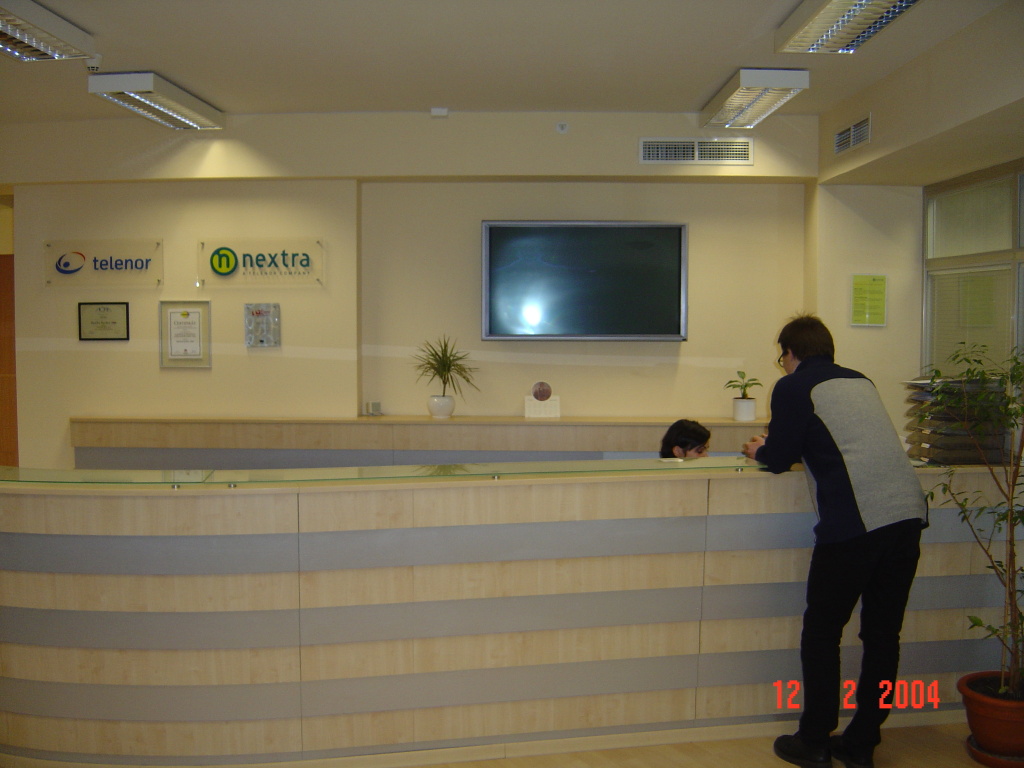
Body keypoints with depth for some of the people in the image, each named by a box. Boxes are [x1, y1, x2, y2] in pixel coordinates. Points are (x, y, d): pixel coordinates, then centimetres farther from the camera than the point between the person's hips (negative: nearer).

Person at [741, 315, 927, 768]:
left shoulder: (794, 387, 2)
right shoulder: (861, 382, 22)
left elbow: (779, 459, 3)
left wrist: (759, 451, 25)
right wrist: (778, 448, 37)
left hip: (853, 522, -6)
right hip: (908, 513, 7)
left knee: (821, 633, 9)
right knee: (883, 634, 14)